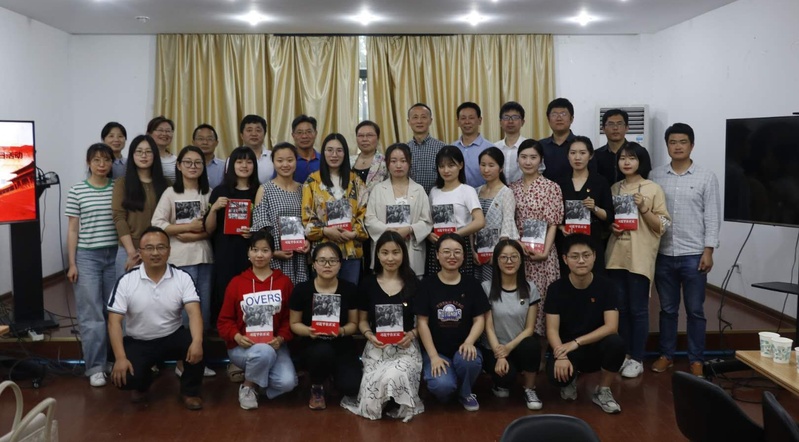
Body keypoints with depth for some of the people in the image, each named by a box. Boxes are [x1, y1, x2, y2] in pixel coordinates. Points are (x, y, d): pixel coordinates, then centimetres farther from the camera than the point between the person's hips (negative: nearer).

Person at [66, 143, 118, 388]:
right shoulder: (76, 191, 0)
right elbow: (73, 229, 2)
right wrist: (71, 263, -2)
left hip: (115, 255, 2)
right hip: (87, 256, -2)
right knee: (91, 314, -1)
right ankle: (95, 367, 7)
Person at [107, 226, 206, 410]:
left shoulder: (183, 278, -11)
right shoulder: (126, 281, -11)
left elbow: (194, 312, -22)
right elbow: (114, 321, -13)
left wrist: (197, 342, -41)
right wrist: (120, 358, -25)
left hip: (172, 338, 0)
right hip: (138, 342, 0)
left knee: (195, 344, -31)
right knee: (123, 377, -25)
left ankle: (190, 391, -3)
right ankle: (142, 383, 16)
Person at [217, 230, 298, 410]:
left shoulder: (284, 282, 3)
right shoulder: (236, 282, 1)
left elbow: (290, 318, 3)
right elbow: (224, 320, 2)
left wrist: (281, 338, -15)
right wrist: (236, 336, -18)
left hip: (274, 345, 2)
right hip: (241, 346, -2)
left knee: (287, 382, -24)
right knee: (264, 352, -37)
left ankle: (251, 371, 9)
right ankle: (248, 386, -4)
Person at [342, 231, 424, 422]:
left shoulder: (413, 283, 3)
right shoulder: (368, 283, 5)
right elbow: (362, 320, 12)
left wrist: (412, 334, -12)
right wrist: (370, 335, -9)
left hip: (406, 346, 0)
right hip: (377, 347, 1)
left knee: (394, 377, -35)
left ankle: (401, 405, 0)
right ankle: (388, 404, 12)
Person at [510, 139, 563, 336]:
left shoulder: (551, 187, -3)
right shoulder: (512, 188, 9)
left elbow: (553, 224, -6)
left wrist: (545, 252, -14)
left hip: (541, 253, -3)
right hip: (516, 252, 4)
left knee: (540, 298, -3)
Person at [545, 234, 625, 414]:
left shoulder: (606, 286, -8)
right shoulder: (556, 288, -9)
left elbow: (611, 326, -17)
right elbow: (552, 329, -13)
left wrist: (576, 342, -26)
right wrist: (561, 356, -33)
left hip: (596, 347, 1)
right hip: (566, 348, -1)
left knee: (615, 343, -33)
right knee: (557, 375, -33)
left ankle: (603, 391, -5)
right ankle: (570, 381, 9)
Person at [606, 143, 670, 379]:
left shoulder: (654, 189, -2)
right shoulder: (614, 189, 11)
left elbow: (662, 226, -4)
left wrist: (643, 208, -17)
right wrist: (612, 226, -3)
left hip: (640, 257, -4)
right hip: (616, 255, 4)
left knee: (638, 309, 0)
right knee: (620, 308, 8)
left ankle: (637, 359, 9)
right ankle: (624, 355, 19)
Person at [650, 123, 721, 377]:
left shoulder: (706, 177, 0)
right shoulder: (656, 176, 4)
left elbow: (712, 216, -1)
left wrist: (708, 251, -7)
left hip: (693, 255, -1)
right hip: (663, 254, 2)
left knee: (695, 310, 6)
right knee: (667, 309, 11)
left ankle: (696, 359, 17)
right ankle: (666, 355, 23)